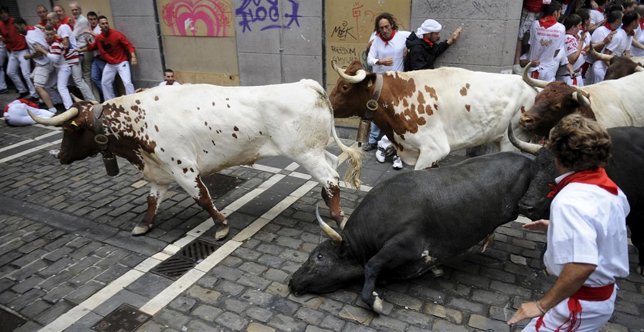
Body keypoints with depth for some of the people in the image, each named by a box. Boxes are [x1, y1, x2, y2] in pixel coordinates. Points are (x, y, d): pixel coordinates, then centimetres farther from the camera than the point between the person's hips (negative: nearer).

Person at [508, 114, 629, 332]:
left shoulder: (570, 199, -28)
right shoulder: (610, 190, -1)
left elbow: (583, 264, -36)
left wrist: (542, 305, -28)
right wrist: (554, 227, 20)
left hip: (581, 304, -9)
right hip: (606, 295, 9)